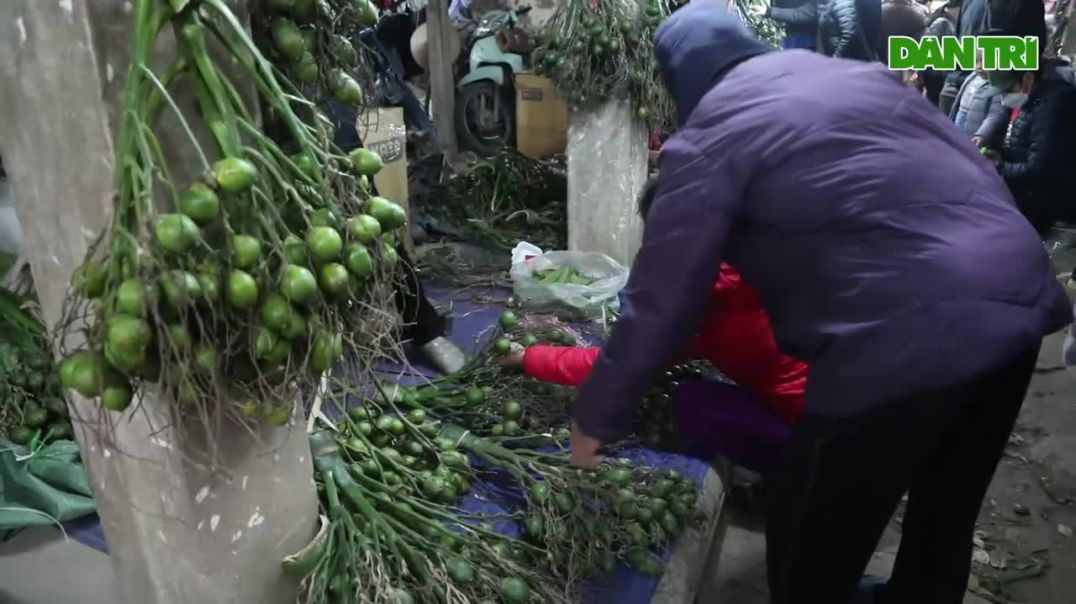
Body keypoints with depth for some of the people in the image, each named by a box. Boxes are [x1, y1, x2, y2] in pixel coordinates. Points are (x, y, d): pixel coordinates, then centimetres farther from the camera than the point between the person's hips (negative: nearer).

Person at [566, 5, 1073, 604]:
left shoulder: (709, 135, 0)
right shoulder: (857, 72, 20)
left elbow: (662, 299, -2)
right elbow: (979, 169, 21)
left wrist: (597, 418, 9)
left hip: (911, 335, -8)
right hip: (1023, 291, 9)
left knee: (811, 547, 13)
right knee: (946, 511, 30)